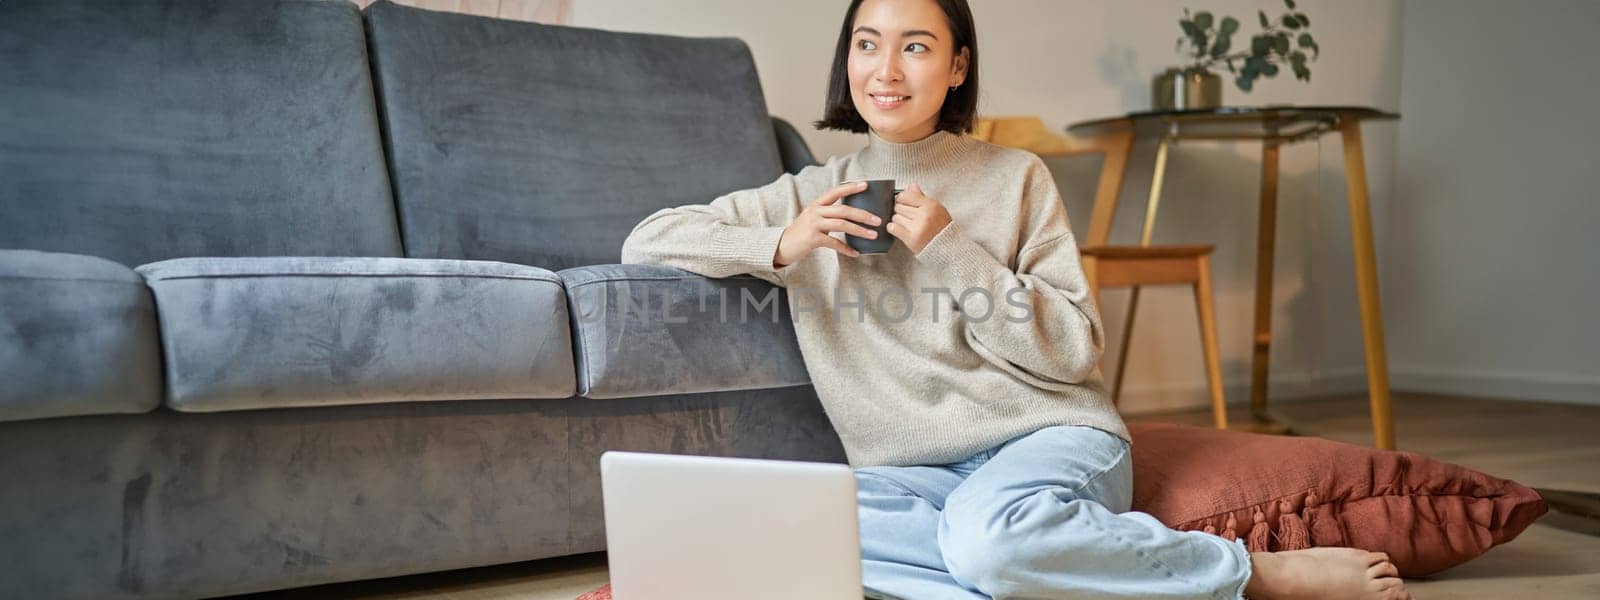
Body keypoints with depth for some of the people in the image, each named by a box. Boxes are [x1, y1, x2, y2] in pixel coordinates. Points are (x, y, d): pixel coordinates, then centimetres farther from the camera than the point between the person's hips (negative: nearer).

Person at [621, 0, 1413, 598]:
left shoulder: (1016, 178, 3)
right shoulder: (811, 196, 9)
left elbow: (1075, 351, -2)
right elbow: (645, 240, 7)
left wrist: (950, 252, -13)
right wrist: (780, 246, -8)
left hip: (1049, 437, -2)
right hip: (913, 472, 3)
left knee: (989, 532, -38)